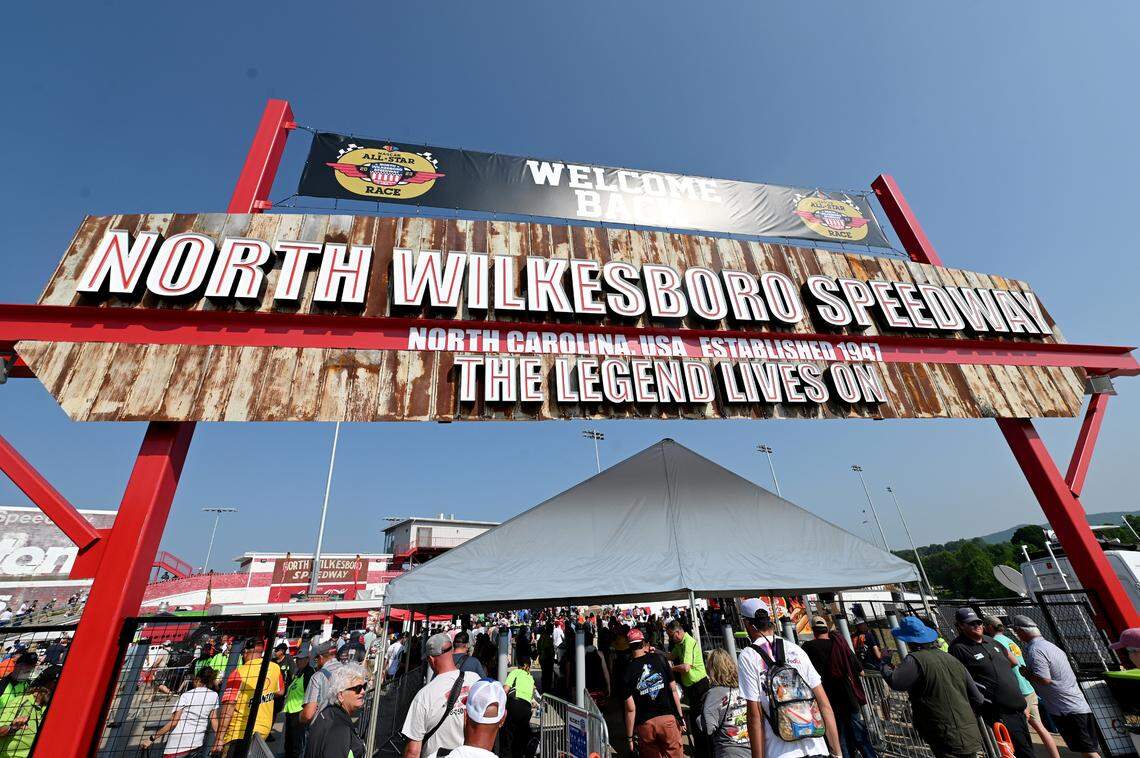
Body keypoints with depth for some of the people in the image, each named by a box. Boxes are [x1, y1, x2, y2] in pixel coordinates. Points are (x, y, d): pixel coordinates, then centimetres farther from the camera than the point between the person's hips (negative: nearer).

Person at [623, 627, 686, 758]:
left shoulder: (628, 671, -4)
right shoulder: (659, 658, -2)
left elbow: (630, 708, -5)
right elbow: (673, 689, 1)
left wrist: (630, 737, 4)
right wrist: (680, 717, 10)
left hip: (644, 724, 0)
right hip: (668, 718, 0)